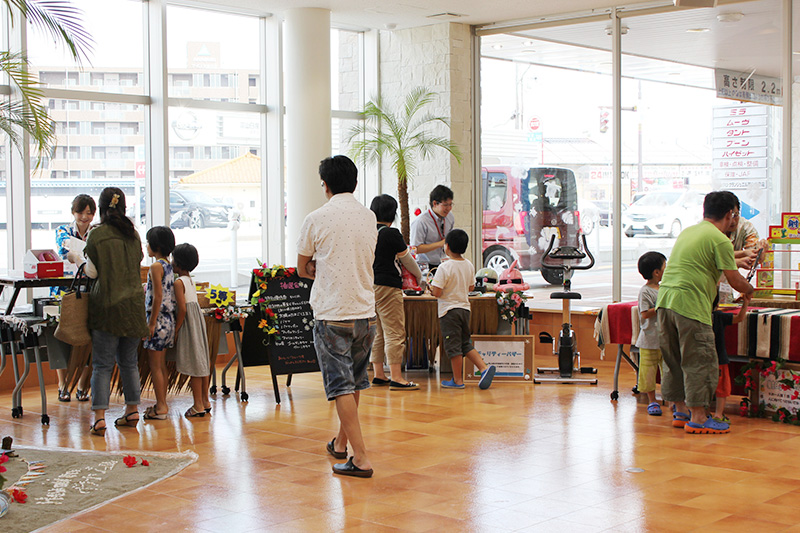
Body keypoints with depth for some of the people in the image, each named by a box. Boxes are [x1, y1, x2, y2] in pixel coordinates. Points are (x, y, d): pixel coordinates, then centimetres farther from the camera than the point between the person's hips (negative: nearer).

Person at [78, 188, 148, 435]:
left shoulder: (97, 234, -8)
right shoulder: (132, 233, 6)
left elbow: (92, 272, -5)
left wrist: (82, 261, 14)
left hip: (108, 305, -4)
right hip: (133, 303, 4)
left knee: (102, 364, -2)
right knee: (129, 361, 14)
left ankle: (99, 417, -8)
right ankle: (132, 410, 18)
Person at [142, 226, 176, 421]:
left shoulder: (156, 267, -14)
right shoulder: (169, 266, 11)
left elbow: (158, 297, -19)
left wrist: (151, 323, -16)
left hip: (158, 319, -9)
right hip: (169, 320, 9)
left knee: (155, 365, -1)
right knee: (161, 364, 15)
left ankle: (160, 407, 2)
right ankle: (162, 403, 21)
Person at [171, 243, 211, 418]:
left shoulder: (179, 282, -13)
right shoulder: (191, 281, 13)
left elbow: (182, 309, -19)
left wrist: (176, 331, -13)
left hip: (188, 325, -9)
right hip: (198, 322, 9)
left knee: (193, 364, -5)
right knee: (201, 361, 13)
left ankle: (198, 405, -3)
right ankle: (205, 401, 20)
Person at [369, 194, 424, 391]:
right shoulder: (391, 234, -11)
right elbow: (407, 259, -1)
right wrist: (419, 278, 15)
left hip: (369, 286, 8)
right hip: (387, 287, -8)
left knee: (377, 333, 14)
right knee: (395, 333, -5)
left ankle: (378, 374, 18)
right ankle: (396, 378, -7)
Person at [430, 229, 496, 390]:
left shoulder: (444, 268, -18)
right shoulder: (469, 265, 3)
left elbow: (437, 292, -20)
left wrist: (431, 287, 0)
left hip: (449, 310, -7)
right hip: (465, 308, 7)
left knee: (453, 346, 2)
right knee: (466, 343, 18)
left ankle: (457, 380, 9)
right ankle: (484, 367, 5)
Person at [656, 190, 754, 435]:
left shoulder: (687, 232, 20)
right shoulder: (720, 240, -6)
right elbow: (734, 280, -4)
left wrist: (736, 260, 44)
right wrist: (750, 290, 17)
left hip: (665, 298, 8)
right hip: (690, 304, -8)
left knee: (674, 359, 15)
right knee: (699, 362, -1)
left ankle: (680, 411, 23)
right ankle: (698, 418, 2)